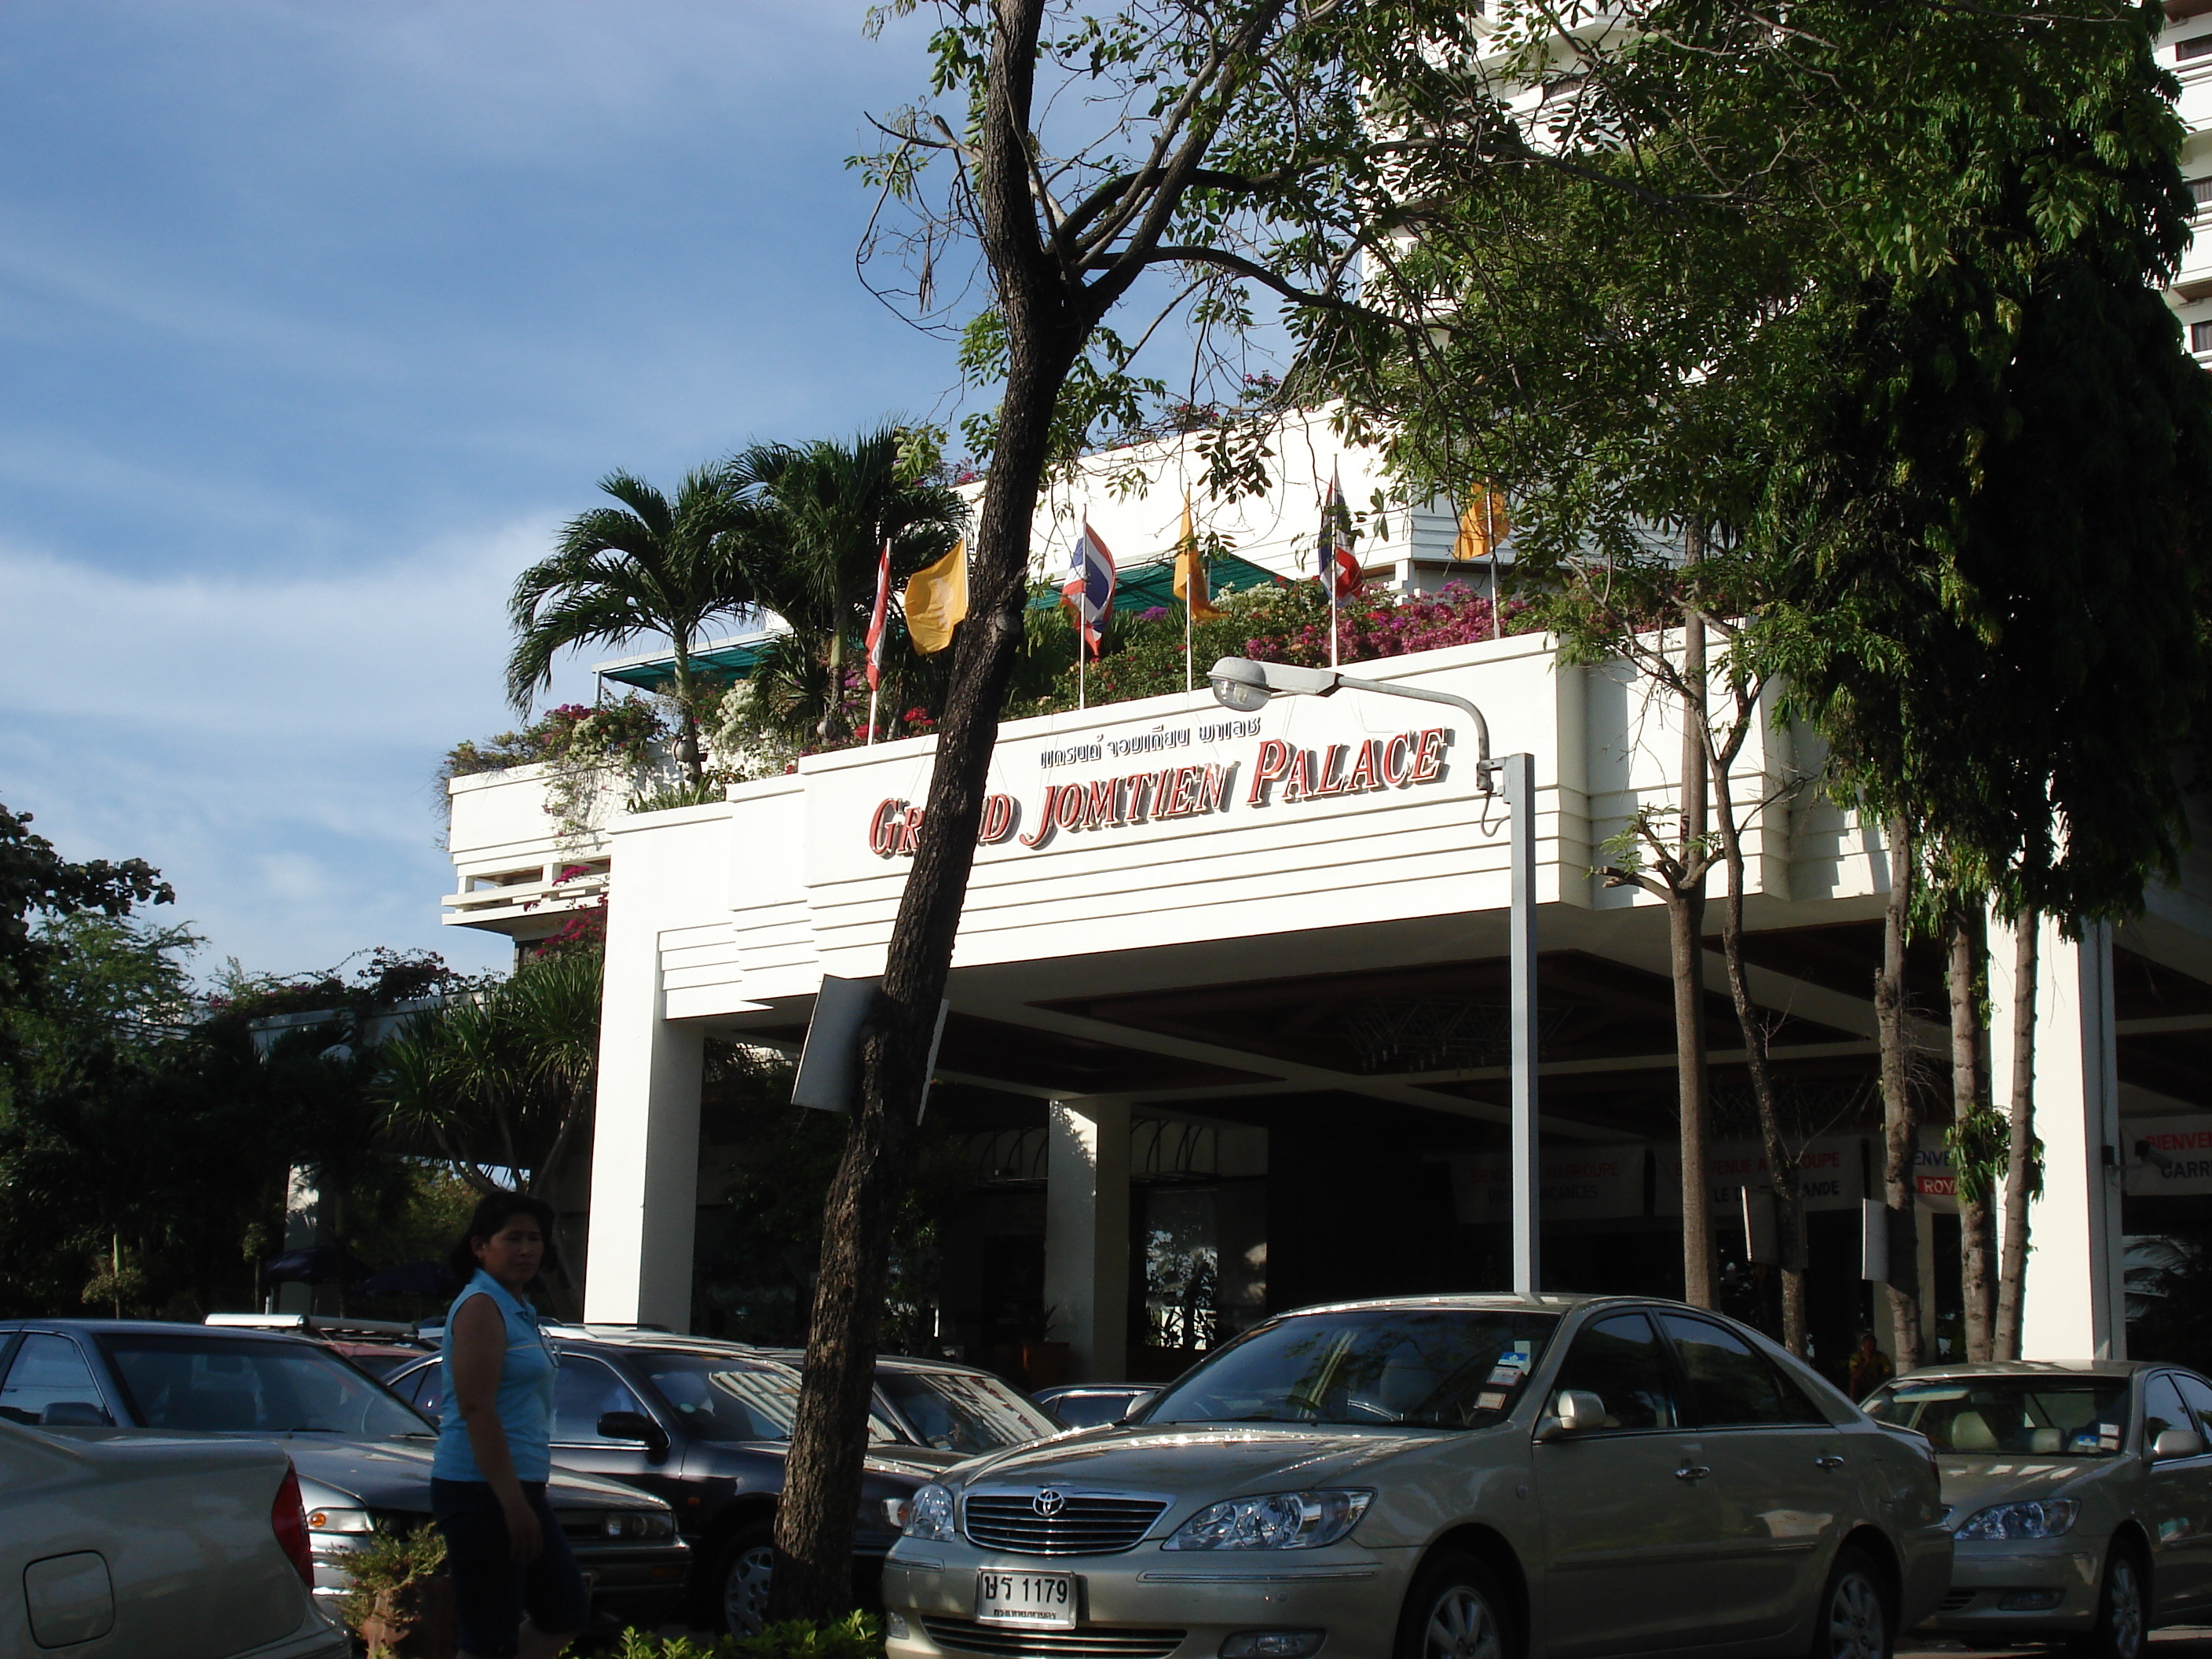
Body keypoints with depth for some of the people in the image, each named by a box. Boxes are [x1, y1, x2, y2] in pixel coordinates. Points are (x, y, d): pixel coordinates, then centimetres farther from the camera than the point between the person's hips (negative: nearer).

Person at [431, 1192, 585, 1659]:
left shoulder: (518, 1310, 17)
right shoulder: (480, 1307, -14)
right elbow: (476, 1410, -22)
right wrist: (514, 1503, -25)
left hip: (516, 1489, 10)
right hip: (482, 1493, -10)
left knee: (567, 1613, 15)